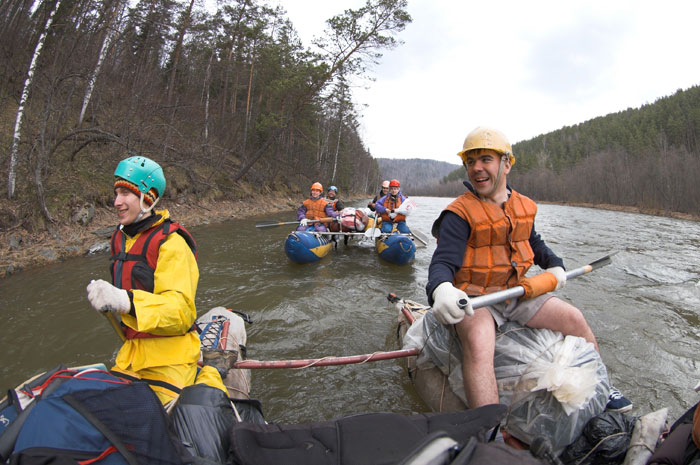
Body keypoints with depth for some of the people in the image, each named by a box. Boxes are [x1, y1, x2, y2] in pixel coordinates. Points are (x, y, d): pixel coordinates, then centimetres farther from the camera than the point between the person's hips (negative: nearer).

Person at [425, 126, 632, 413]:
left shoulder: (524, 207, 7)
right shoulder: (460, 214, -14)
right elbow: (443, 262, -25)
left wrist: (554, 265, 13)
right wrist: (441, 290, -46)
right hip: (474, 299, -6)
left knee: (574, 318, 6)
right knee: (477, 342, -35)